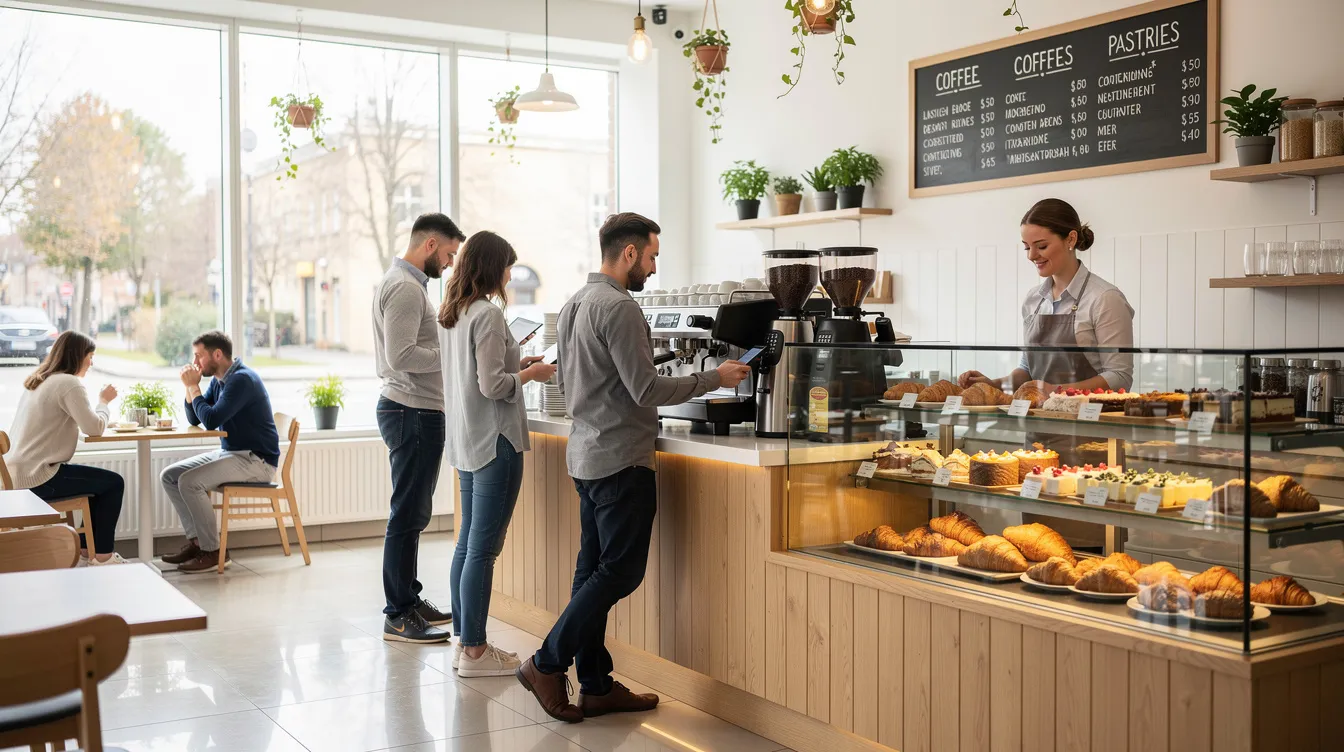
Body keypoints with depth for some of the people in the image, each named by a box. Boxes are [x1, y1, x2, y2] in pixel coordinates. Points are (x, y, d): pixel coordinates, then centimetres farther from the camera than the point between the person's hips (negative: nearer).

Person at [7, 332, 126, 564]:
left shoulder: (36, 381, 14)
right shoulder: (69, 383, -15)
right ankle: (102, 555, 8)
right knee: (114, 483, 2)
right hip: (38, 478, -10)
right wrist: (104, 401, -1)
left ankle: (87, 545, 25)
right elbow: (95, 428, -19)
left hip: (21, 473, 10)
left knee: (102, 480, 22)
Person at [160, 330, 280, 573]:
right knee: (169, 476, 4)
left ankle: (213, 552, -14)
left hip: (256, 460, -10)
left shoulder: (242, 380, -19)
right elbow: (194, 419, 15)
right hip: (229, 453, 10)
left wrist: (193, 386, -13)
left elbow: (211, 420, -26)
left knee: (190, 481, -25)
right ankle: (197, 541, 6)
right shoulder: (219, 380, 11)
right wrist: (190, 386, 1)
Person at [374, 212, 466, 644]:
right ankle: (398, 616, 0)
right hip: (413, 413, -11)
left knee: (414, 514, 16)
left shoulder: (404, 283, 19)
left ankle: (408, 600, 25)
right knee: (408, 514, -6)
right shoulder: (405, 287, -15)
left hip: (413, 411, 11)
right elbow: (401, 355, -24)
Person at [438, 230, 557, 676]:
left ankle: (465, 640, 22)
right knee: (483, 549, -4)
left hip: (466, 440, 10)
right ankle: (474, 652, 2)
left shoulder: (455, 314, 12)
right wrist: (530, 374, -4)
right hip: (494, 442, -10)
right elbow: (493, 386, -20)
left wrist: (516, 365, 15)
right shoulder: (488, 314, -16)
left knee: (467, 545, 14)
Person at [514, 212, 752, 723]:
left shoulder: (573, 305, 14)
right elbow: (647, 390, -19)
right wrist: (713, 379, -9)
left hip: (585, 454, 10)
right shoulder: (619, 308, -16)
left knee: (594, 570, 11)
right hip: (621, 459, -10)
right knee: (620, 571, -2)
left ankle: (596, 686, 17)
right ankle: (547, 665, 1)